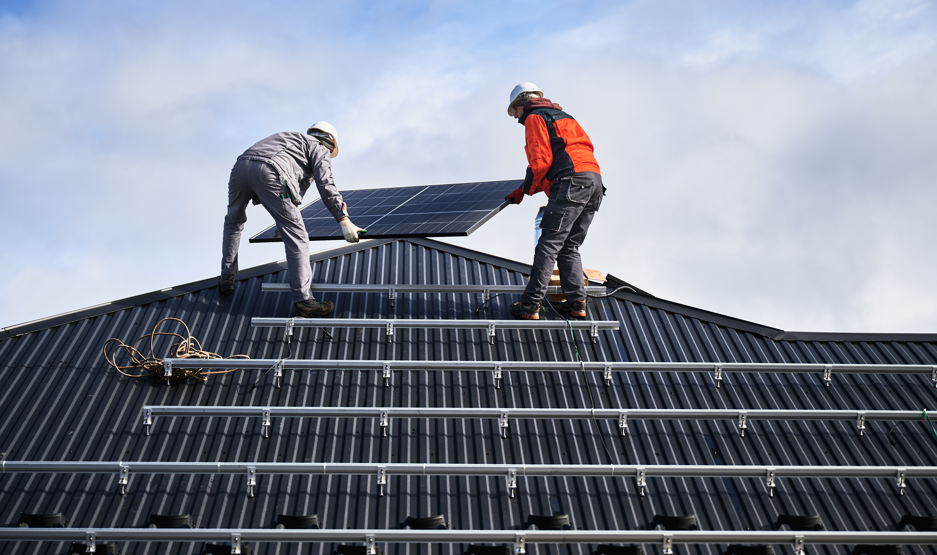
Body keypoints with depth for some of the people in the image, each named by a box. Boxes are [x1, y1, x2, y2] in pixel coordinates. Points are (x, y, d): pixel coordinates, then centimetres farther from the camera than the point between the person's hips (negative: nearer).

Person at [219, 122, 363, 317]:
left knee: (234, 222, 32)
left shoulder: (293, 138, 42)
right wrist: (344, 220, -2)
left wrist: (284, 221, 60)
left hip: (241, 165, 8)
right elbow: (326, 185, 2)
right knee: (297, 238, -2)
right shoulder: (320, 149, 21)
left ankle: (226, 279, 39)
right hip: (268, 172, -8)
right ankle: (303, 300, -4)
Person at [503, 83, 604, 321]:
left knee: (549, 244, -10)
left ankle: (530, 305, -11)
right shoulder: (562, 116, 33)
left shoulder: (534, 117, 6)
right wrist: (529, 187, 29)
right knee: (569, 247, 13)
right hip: (594, 180, 9)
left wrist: (524, 190, 7)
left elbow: (541, 160, -7)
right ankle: (577, 303, 6)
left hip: (572, 183, -9)